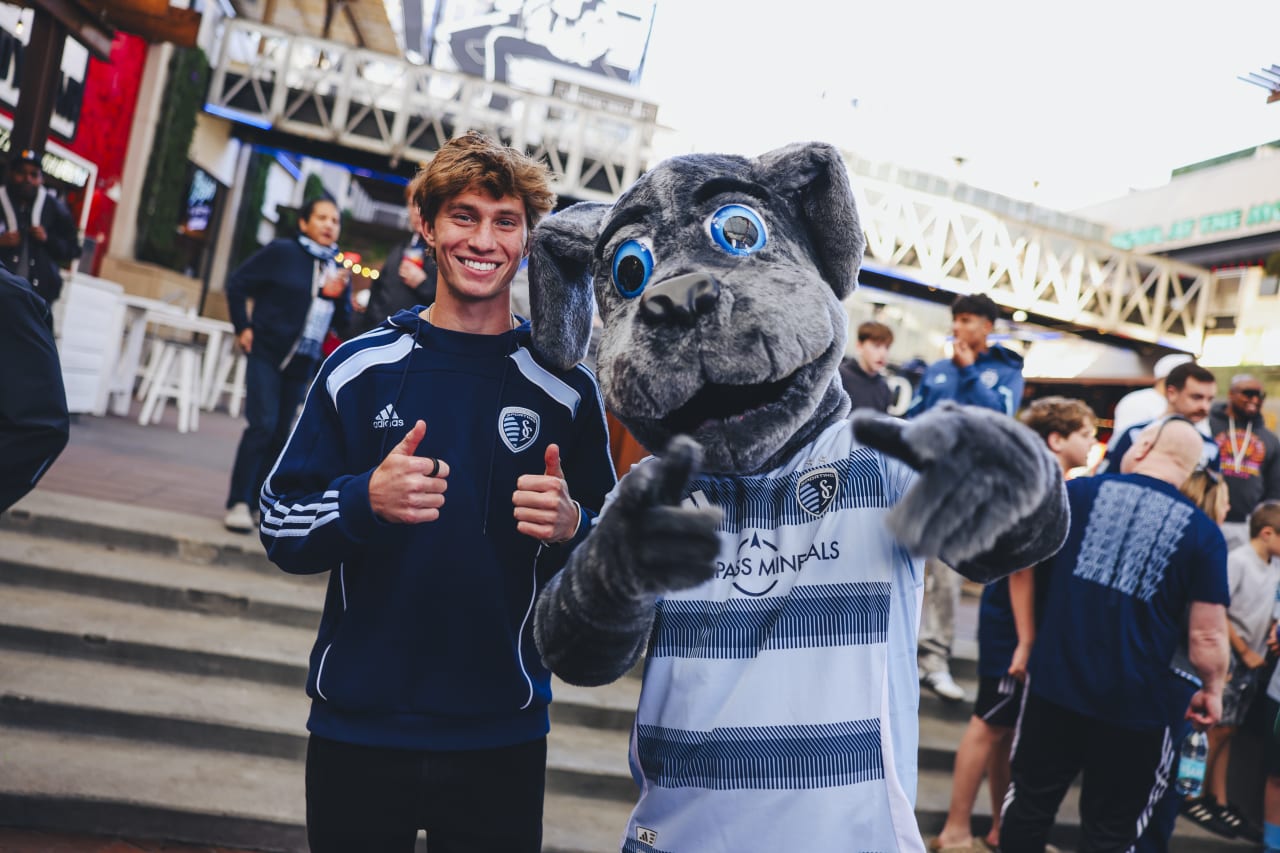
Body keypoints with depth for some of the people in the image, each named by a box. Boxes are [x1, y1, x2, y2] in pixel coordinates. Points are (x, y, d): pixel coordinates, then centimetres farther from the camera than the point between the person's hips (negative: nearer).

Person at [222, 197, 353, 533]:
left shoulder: (338, 268, 11)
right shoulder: (281, 252, -4)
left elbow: (343, 323, 11)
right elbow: (237, 283, 0)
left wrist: (339, 296, -7)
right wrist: (243, 328, -5)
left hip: (302, 365, 5)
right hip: (267, 354, -5)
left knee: (280, 435, 8)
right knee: (262, 425, -14)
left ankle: (256, 501, 17)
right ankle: (238, 503, -8)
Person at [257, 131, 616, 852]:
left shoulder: (566, 387, -2)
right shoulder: (362, 366, -2)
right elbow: (282, 529, 0)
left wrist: (571, 527, -18)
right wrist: (365, 501, -20)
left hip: (504, 737, 0)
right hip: (357, 729, 1)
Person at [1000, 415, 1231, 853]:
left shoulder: (1077, 491, -1)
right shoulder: (1203, 532, -5)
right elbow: (1207, 636, -8)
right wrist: (1212, 690, 10)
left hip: (1055, 685, 1)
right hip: (1139, 705, -1)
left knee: (1029, 805, 18)